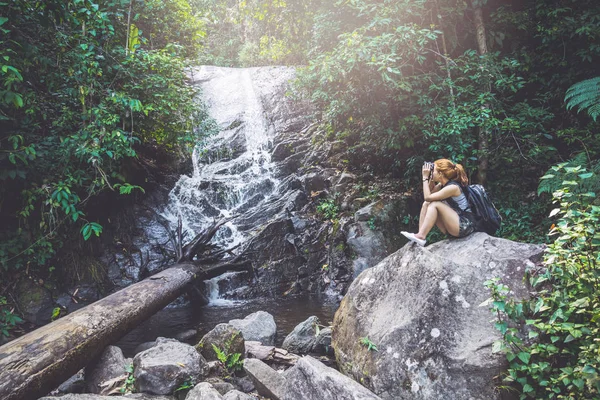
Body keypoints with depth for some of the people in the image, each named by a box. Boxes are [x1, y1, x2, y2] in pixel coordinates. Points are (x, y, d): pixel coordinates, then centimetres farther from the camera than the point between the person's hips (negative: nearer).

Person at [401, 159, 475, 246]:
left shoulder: (453, 187, -20)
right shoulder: (442, 184, 5)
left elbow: (428, 197, -21)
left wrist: (425, 177, -14)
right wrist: (430, 179, 1)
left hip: (465, 225, -9)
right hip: (454, 223, 9)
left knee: (435, 204, -22)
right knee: (426, 204, -3)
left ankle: (421, 237, -22)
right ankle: (420, 235, -12)